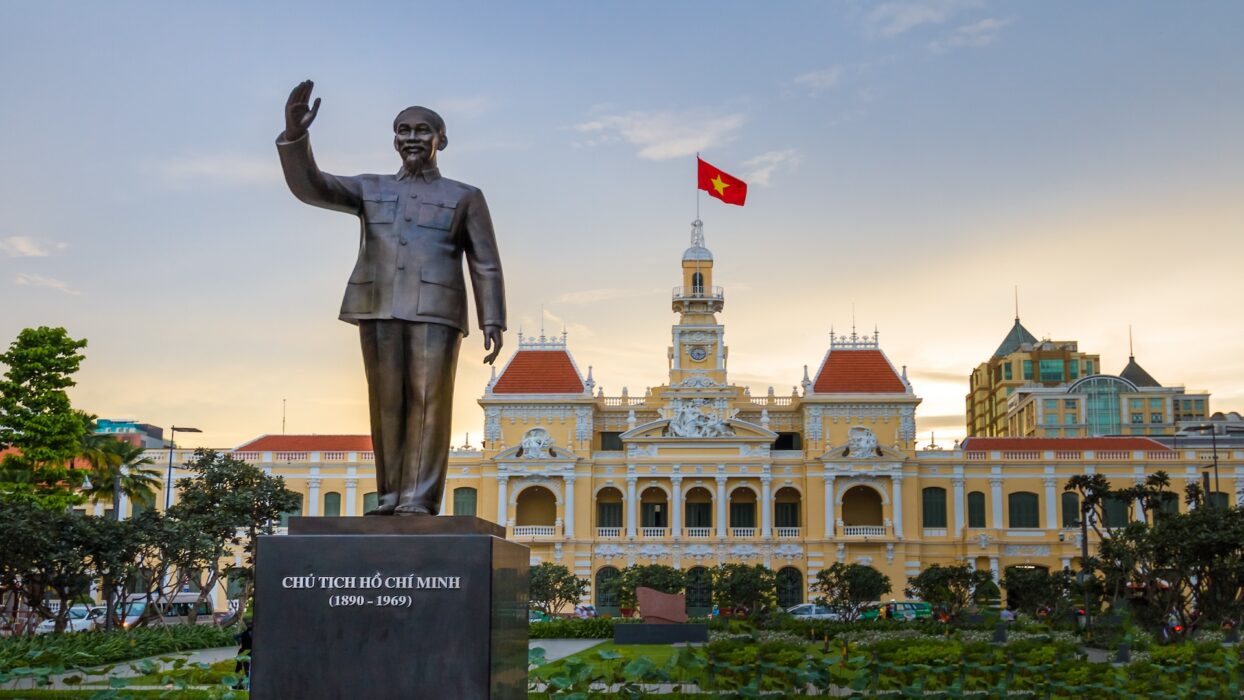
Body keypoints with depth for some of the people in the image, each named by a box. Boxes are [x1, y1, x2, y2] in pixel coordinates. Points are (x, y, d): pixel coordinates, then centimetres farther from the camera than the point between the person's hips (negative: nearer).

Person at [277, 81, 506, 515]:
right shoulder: (370, 189, 21)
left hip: (435, 310, -2)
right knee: (386, 403, 0)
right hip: (378, 308, 2)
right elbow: (308, 186, 8)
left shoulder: (465, 197, 15)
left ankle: (419, 499, -8)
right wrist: (295, 134, -10)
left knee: (428, 402, -9)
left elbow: (486, 266, 10)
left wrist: (492, 323, -2)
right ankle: (389, 496, 5)